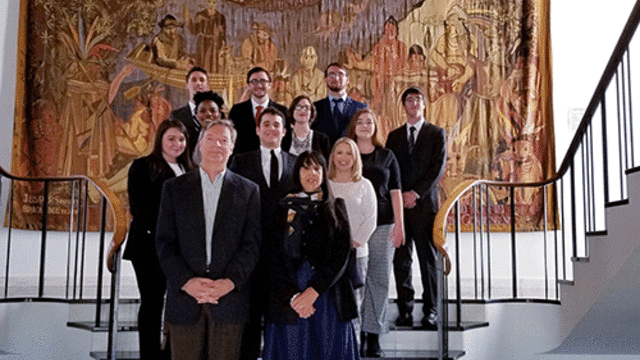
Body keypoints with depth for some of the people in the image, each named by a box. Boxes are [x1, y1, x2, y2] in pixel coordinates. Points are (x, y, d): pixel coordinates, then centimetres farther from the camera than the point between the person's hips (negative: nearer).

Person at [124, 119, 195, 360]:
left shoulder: (188, 170, 16)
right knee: (152, 303, 3)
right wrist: (154, 234, -16)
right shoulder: (142, 167, 1)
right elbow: (138, 206, -7)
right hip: (150, 247, -4)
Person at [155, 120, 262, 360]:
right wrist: (186, 281, -10)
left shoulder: (248, 191, 8)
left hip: (230, 298, 0)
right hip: (184, 296, 1)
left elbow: (252, 244, 1)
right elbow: (164, 243, 3)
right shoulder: (174, 188, 10)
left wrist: (229, 282, -12)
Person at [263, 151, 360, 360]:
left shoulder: (335, 208, 10)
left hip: (327, 296, 1)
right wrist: (292, 296, -10)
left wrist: (314, 290, -11)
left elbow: (342, 254, 0)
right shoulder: (283, 209, 8)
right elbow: (274, 259, 2)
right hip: (288, 301, 0)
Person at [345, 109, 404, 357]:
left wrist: (399, 224, 0)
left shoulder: (386, 156, 11)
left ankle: (374, 336, 6)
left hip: (383, 224, 1)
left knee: (379, 279, -1)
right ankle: (357, 333, 7)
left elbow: (395, 191, 8)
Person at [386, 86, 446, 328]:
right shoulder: (394, 136, 17)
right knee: (401, 260, 1)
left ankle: (430, 310, 6)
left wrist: (416, 193, -11)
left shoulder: (436, 134, 8)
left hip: (424, 203, -2)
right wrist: (398, 195, -4)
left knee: (428, 259, -1)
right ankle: (405, 311, 6)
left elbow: (438, 168, -2)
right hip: (398, 204, 3)